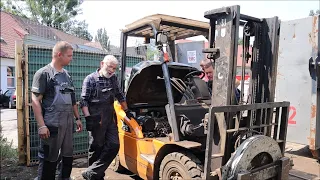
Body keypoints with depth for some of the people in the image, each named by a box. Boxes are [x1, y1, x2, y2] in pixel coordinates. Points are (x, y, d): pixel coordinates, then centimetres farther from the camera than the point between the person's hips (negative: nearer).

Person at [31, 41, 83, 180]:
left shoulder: (67, 75, 13)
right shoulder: (44, 73, -8)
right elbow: (35, 100, -12)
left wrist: (77, 118, 16)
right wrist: (41, 125, -18)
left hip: (68, 124, 7)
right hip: (52, 125, -7)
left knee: (68, 156, 16)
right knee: (49, 160, 3)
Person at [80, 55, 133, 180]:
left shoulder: (113, 79, 12)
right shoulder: (90, 79, -4)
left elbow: (120, 96, 22)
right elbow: (84, 101, -7)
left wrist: (127, 111, 23)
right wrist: (88, 118, -16)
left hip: (110, 119, 6)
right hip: (96, 120, -5)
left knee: (113, 146, -2)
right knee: (96, 148, 3)